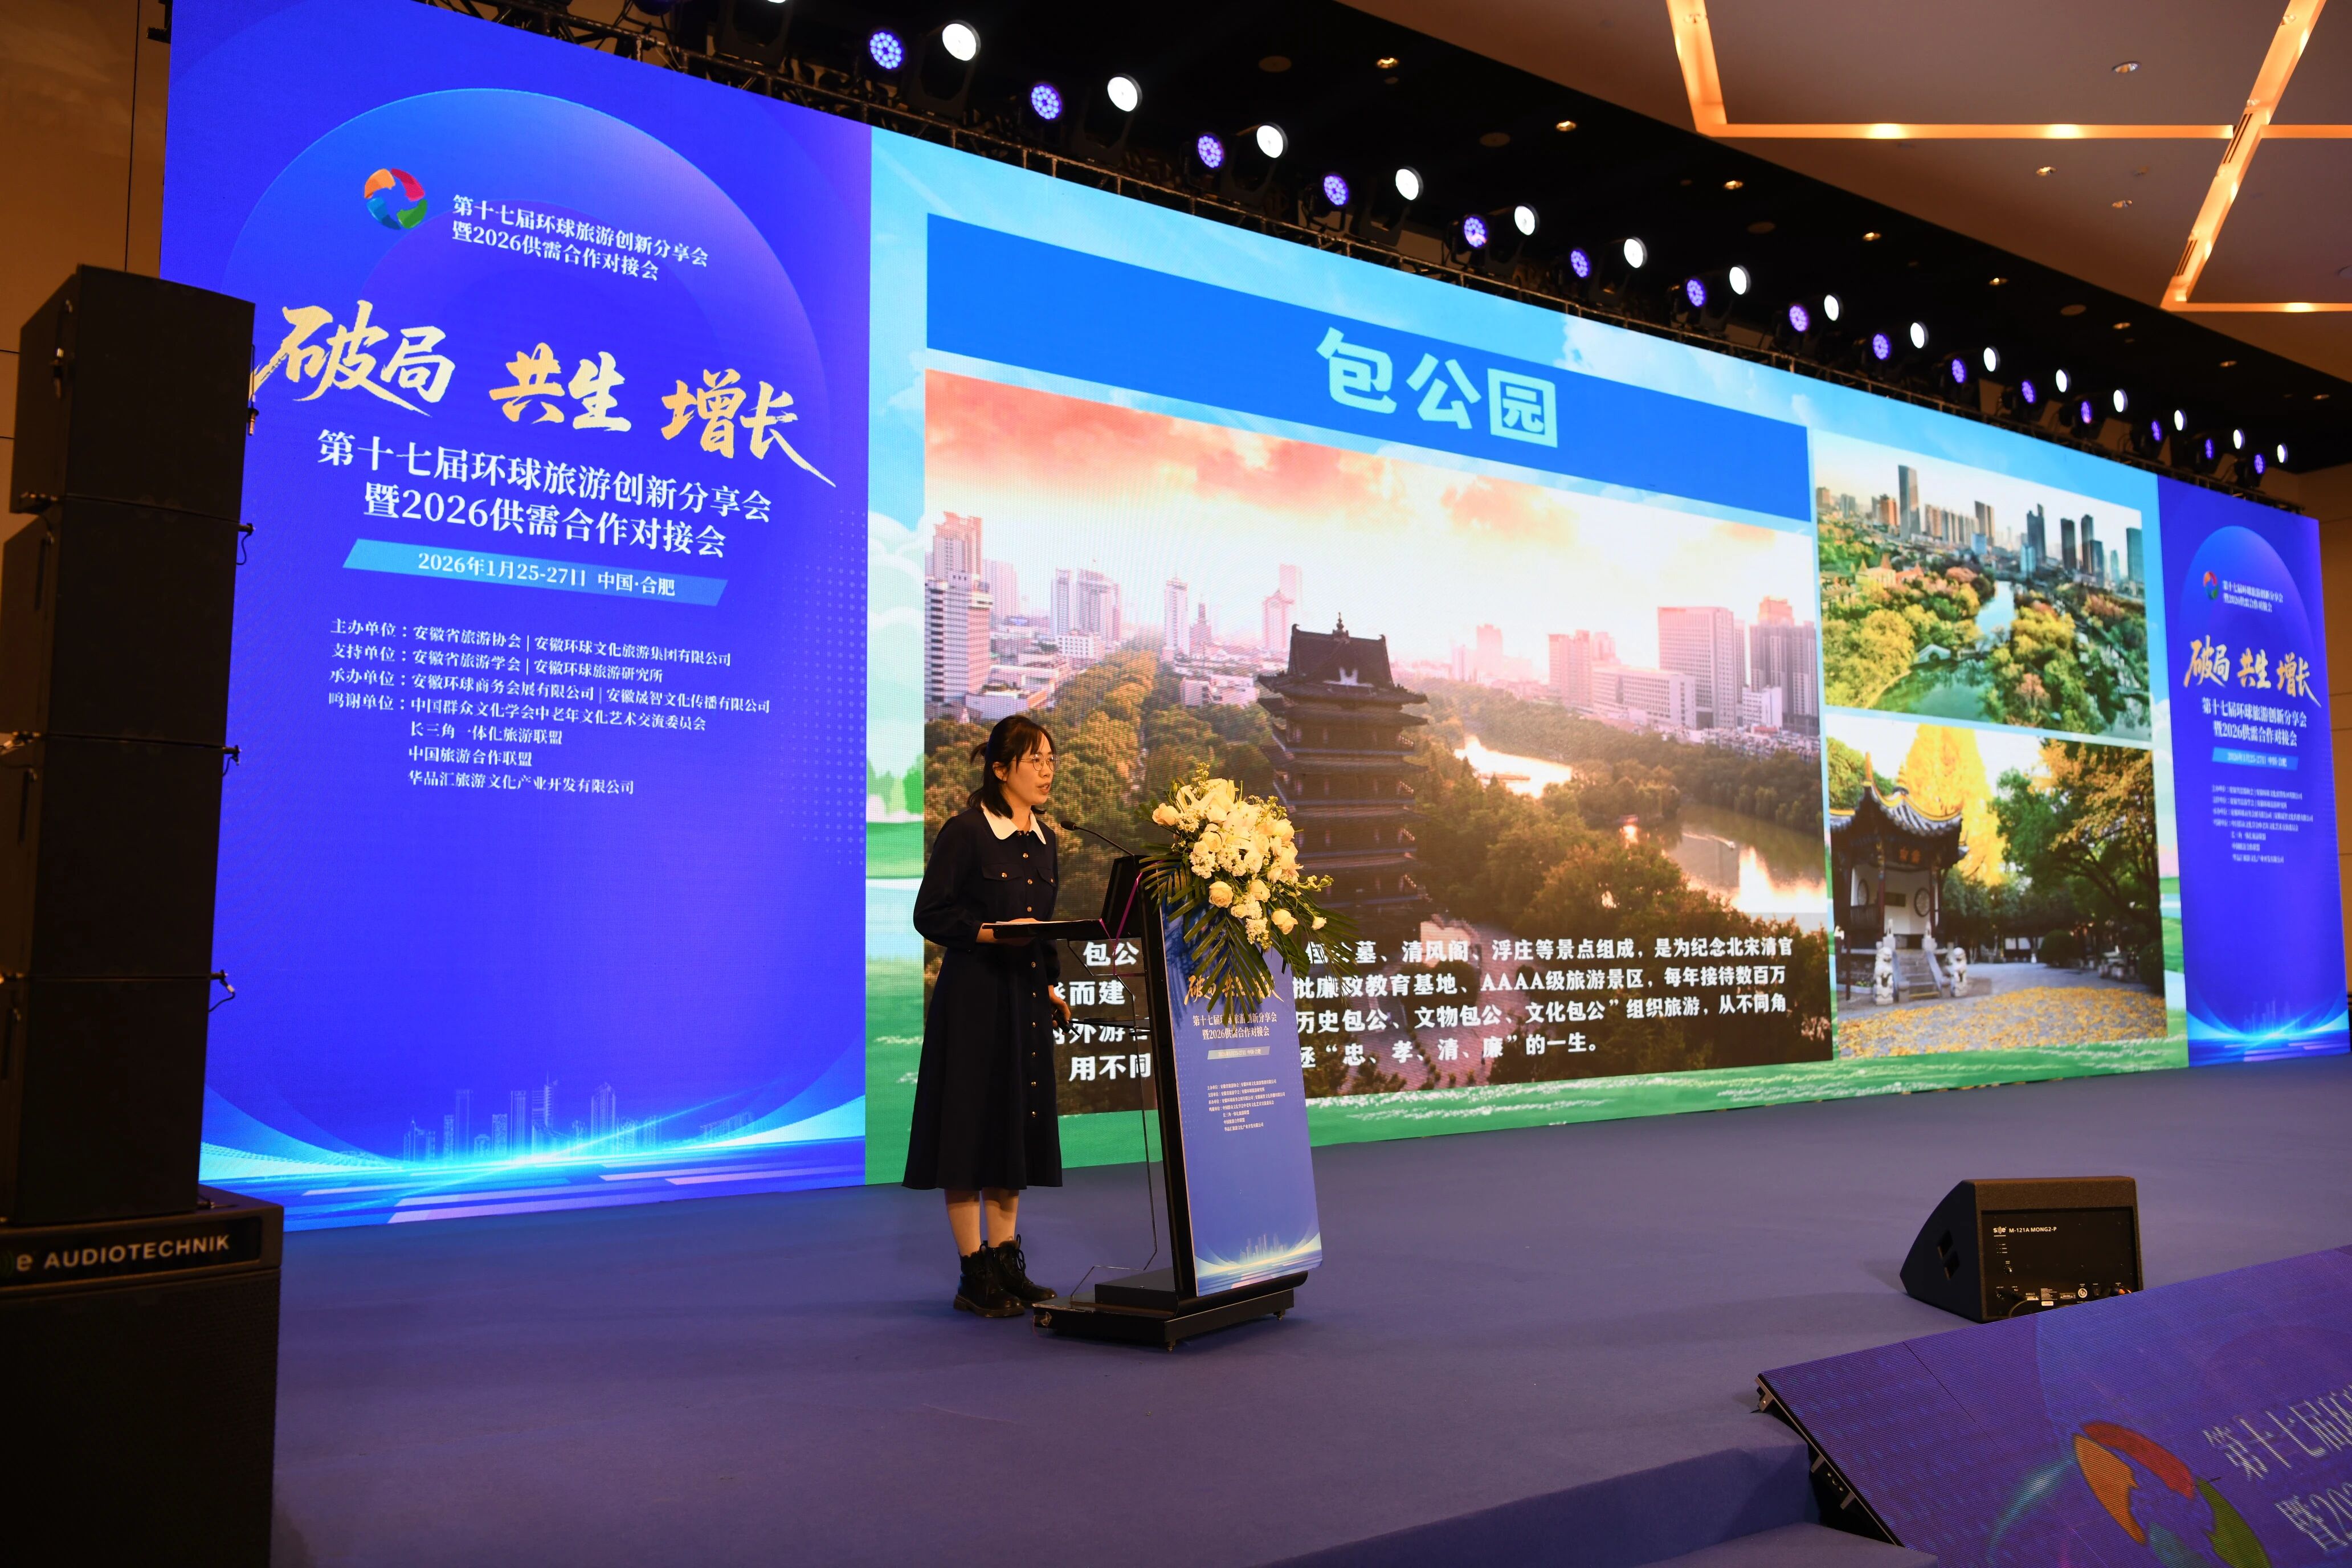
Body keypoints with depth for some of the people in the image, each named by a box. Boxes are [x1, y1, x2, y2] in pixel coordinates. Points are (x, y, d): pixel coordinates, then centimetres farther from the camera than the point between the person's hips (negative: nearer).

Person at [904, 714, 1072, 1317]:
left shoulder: (1043, 839, 13)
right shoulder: (964, 831, -9)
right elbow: (930, 915, -12)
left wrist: (1051, 984, 10)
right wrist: (996, 933, -22)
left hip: (1027, 996, 7)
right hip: (974, 995, -7)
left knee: (1017, 1128, 10)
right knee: (973, 1126, -2)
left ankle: (1006, 1264, 19)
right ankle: (975, 1275, 5)